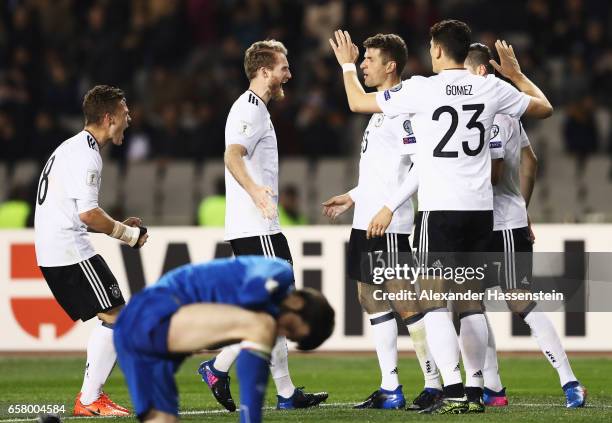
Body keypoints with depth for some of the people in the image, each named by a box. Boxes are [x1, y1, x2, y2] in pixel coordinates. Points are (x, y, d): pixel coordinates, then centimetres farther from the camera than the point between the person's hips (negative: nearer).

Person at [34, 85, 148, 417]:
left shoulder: (71, 148, 21)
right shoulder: (86, 153, -13)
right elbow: (88, 214, -20)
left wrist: (119, 226, 18)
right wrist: (127, 234, -6)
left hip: (49, 251, 10)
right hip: (70, 251, -10)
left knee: (108, 318, 16)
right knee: (115, 317, -7)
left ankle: (91, 395, 15)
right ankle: (89, 400, -8)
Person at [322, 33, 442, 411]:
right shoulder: (382, 108, 18)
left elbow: (422, 164, -20)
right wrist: (354, 197, 27)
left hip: (389, 224, -10)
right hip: (367, 220, 10)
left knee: (403, 300, -9)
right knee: (371, 298, 10)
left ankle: (434, 383, -5)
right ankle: (390, 387, 14)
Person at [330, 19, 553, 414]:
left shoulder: (422, 89, -8)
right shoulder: (492, 88, 4)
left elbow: (358, 101, 2)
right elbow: (544, 108, 20)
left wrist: (347, 65, 20)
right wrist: (517, 74, 35)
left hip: (440, 209, -5)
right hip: (481, 208, 5)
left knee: (435, 303, -4)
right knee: (472, 303, 14)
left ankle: (453, 392, -16)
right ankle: (475, 390, 16)